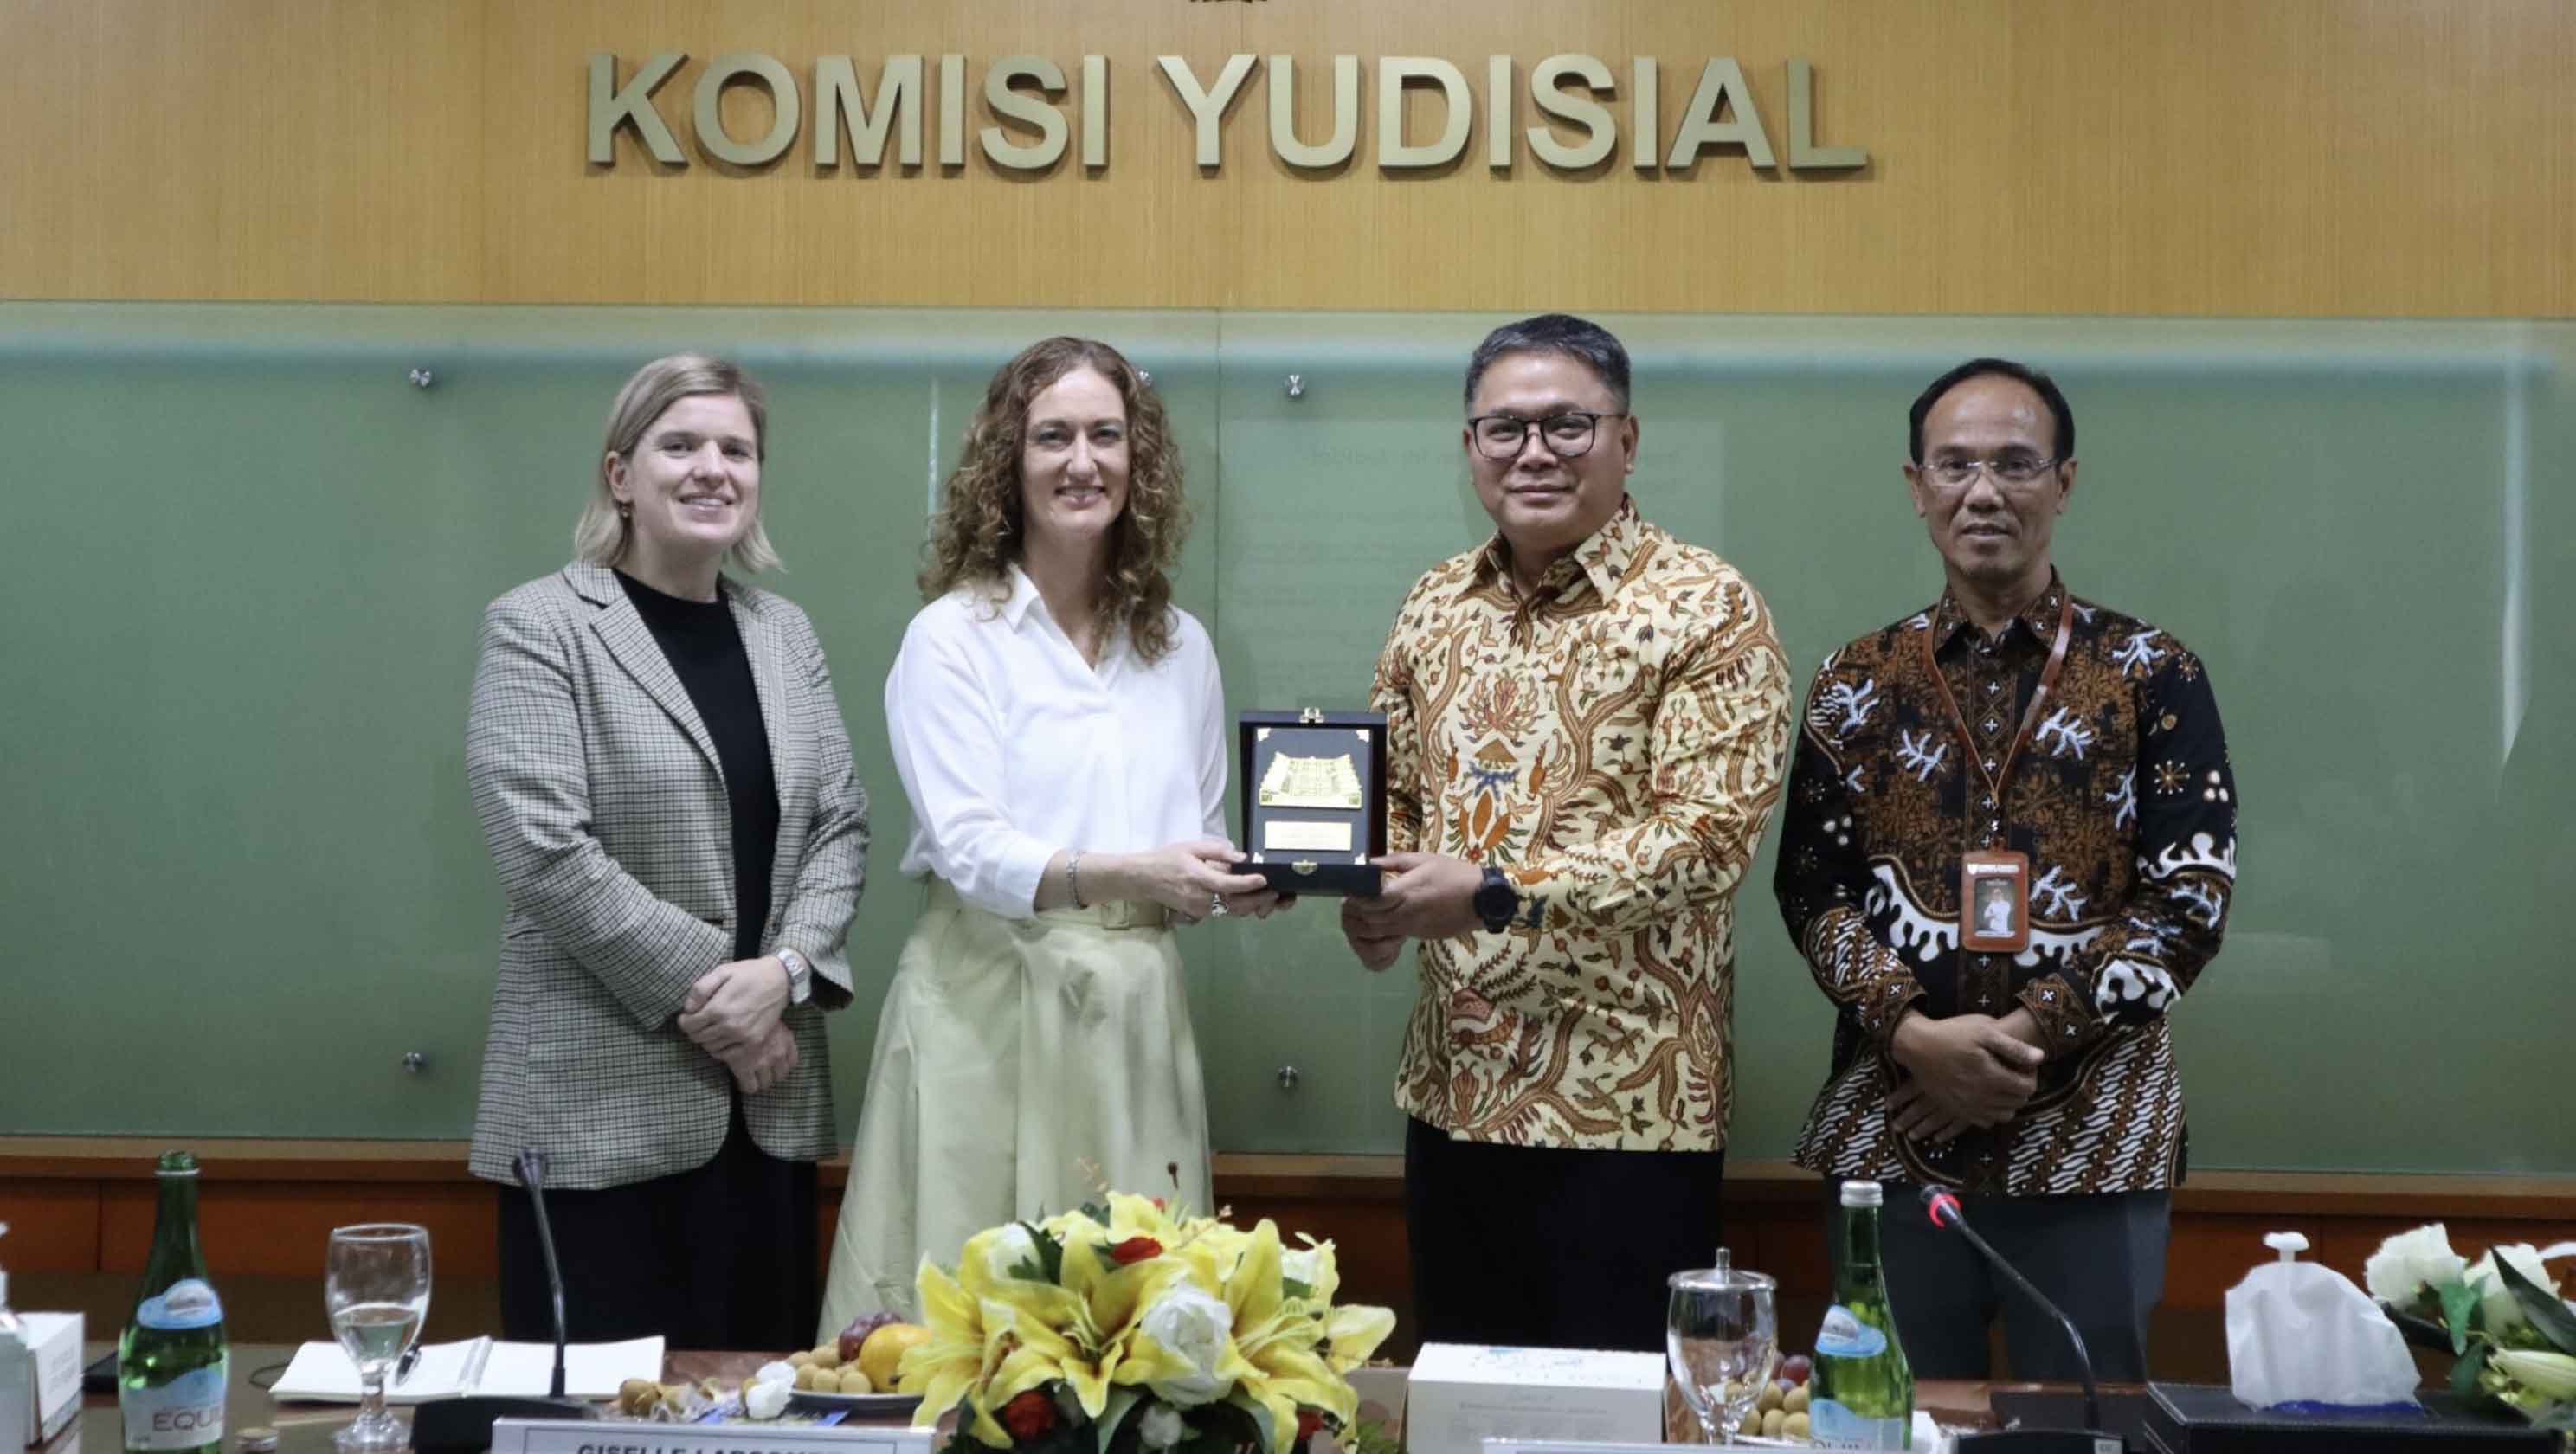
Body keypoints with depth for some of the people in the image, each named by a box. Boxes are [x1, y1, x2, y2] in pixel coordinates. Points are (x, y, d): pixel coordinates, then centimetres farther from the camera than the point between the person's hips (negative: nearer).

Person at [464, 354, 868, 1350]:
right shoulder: (539, 626, -4)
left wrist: (784, 970, -8)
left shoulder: (784, 633, 14)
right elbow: (544, 847, -13)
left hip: (768, 1101, 5)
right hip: (602, 1106, -5)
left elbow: (840, 824, 9)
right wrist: (704, 995, -13)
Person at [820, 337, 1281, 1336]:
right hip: (989, 1010, -4)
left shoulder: (1179, 646, 11)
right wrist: (1124, 875, -28)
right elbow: (970, 850, -13)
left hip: (1136, 1016, 4)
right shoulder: (952, 636, -2)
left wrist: (1238, 884, -7)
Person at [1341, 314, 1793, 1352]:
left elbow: (1708, 833, -18)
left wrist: (1493, 893, -22)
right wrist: (1373, 894, -5)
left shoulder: (1705, 609, -9)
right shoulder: (1434, 606, 10)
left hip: (1627, 1104, -6)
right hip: (1453, 1088, 6)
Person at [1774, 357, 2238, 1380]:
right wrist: (1913, 1034, -14)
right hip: (1889, 1137, 2)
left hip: (2093, 1145, -1)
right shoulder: (1854, 685, 8)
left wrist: (2029, 1038, -14)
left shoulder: (2153, 676, 2)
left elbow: (2189, 899, -5)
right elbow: (1812, 891, 3)